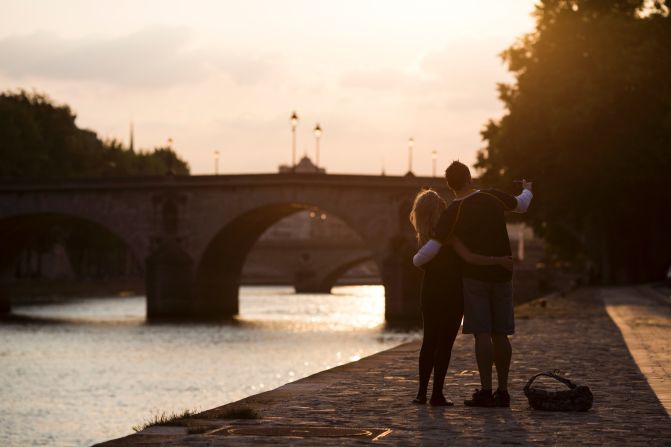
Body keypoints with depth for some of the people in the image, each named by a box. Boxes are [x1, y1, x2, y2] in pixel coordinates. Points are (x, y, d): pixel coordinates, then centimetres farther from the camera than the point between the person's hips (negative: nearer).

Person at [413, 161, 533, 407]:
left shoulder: (453, 213, -11)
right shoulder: (493, 197, -1)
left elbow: (432, 248, -14)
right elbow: (521, 205, 19)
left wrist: (416, 260, 7)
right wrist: (527, 191, 42)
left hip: (474, 276, -4)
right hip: (502, 274, 4)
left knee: (482, 333, -6)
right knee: (500, 334, 8)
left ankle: (485, 391, -12)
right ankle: (502, 391, 12)